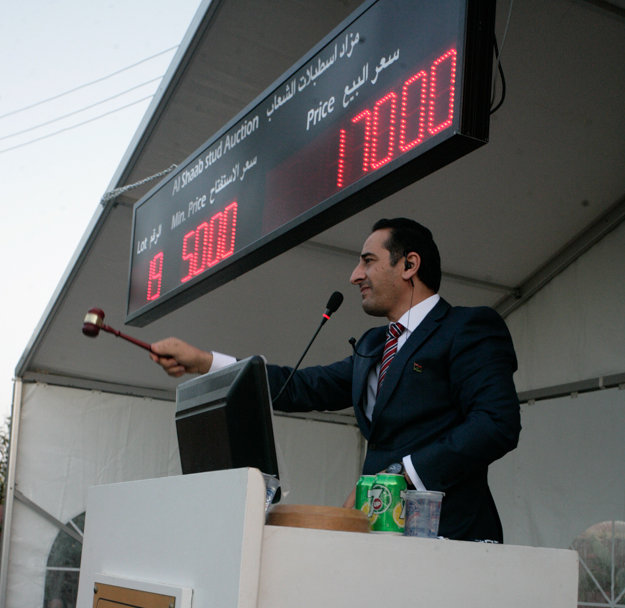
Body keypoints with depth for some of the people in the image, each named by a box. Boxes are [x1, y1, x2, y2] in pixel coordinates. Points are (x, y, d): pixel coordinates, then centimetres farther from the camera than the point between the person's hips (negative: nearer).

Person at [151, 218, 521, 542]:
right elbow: (304, 388, 21)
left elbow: (498, 423, -13)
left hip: (448, 535, -7)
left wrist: (400, 477, -18)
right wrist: (202, 362, 17)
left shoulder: (470, 328, -1)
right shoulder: (373, 347, 26)